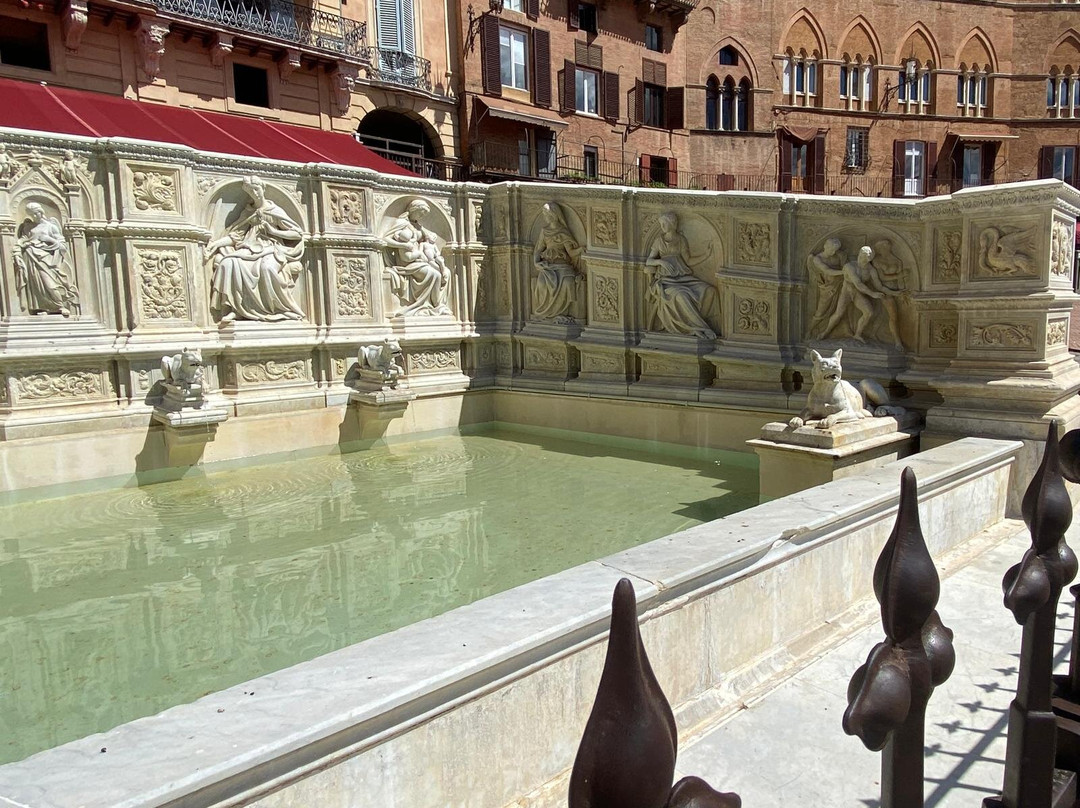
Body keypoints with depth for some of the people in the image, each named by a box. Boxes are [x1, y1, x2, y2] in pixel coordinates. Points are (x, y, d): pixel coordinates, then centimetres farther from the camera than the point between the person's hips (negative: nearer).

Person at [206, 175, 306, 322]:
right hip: (252, 249, 4)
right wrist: (217, 243, -6)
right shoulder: (248, 212, 17)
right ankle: (234, 309, -28)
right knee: (229, 263, -27)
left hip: (272, 249, -4)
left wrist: (273, 231, -5)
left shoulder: (275, 211, 7)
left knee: (267, 266, -39)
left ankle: (282, 309, -23)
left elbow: (298, 233, 3)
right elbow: (235, 235, 9)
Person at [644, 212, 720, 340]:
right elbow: (648, 261, 4)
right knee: (681, 296, -36)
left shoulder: (681, 239, 10)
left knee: (708, 290, -23)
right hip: (666, 279, -3)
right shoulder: (659, 241, 8)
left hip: (683, 277, 3)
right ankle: (700, 329, -28)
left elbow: (687, 261, 9)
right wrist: (661, 261, -12)